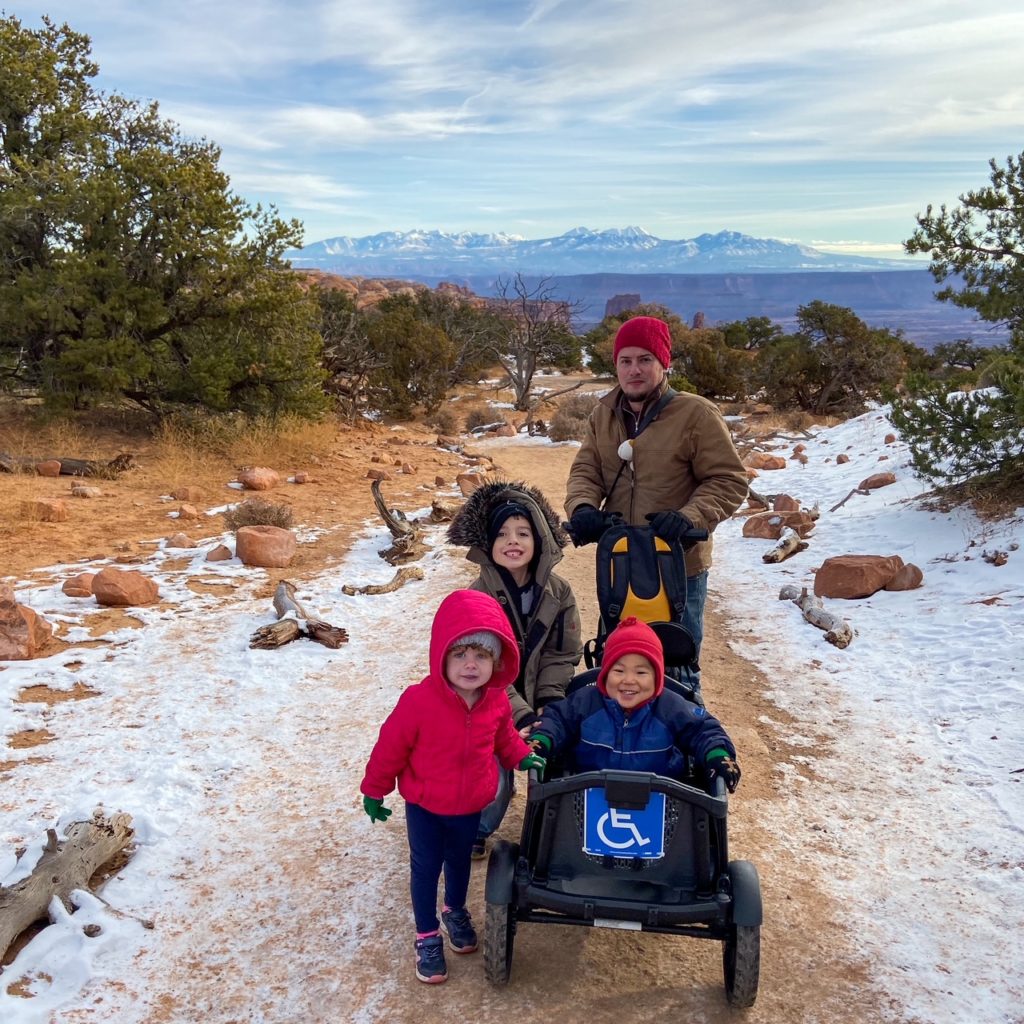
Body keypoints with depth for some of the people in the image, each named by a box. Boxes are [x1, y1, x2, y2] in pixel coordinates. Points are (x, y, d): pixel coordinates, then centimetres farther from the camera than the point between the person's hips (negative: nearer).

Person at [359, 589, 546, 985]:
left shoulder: (496, 701, -16)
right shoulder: (419, 700, -31)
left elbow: (503, 736, 7)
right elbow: (391, 747, -17)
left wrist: (522, 756, -8)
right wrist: (374, 791, -8)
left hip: (471, 806, 4)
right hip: (424, 807, -3)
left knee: (459, 861, 24)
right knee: (425, 867, 11)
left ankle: (455, 911, 52)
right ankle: (427, 937, 32)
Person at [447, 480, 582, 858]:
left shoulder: (558, 592, -7)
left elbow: (562, 654, 1)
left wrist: (549, 701, -11)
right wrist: (522, 716, -28)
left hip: (535, 703, 3)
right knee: (493, 782, -12)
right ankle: (475, 832, 21)